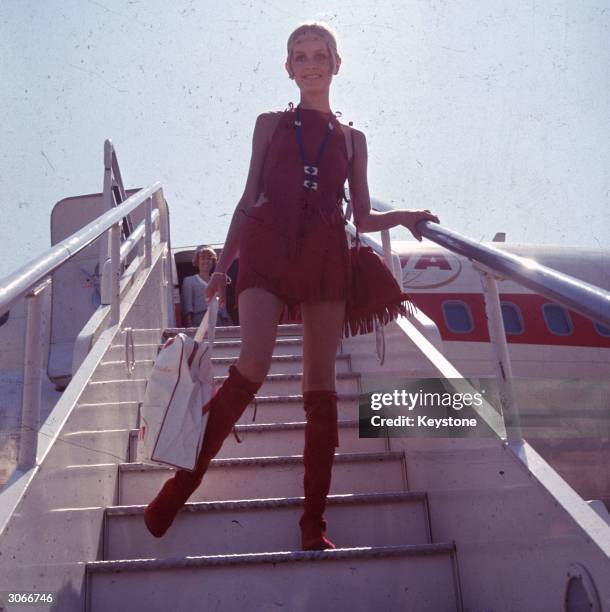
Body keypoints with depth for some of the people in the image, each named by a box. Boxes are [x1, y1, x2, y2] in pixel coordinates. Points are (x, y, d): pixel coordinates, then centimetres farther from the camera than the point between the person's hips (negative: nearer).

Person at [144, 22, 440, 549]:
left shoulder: (351, 138, 19)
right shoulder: (270, 124, 17)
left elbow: (363, 218, 15)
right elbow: (248, 200, 14)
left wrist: (401, 217, -4)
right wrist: (224, 263, 6)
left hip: (326, 257, 1)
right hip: (268, 249, -1)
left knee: (321, 385, -3)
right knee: (254, 365, -23)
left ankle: (314, 521, 3)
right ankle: (186, 476, -6)